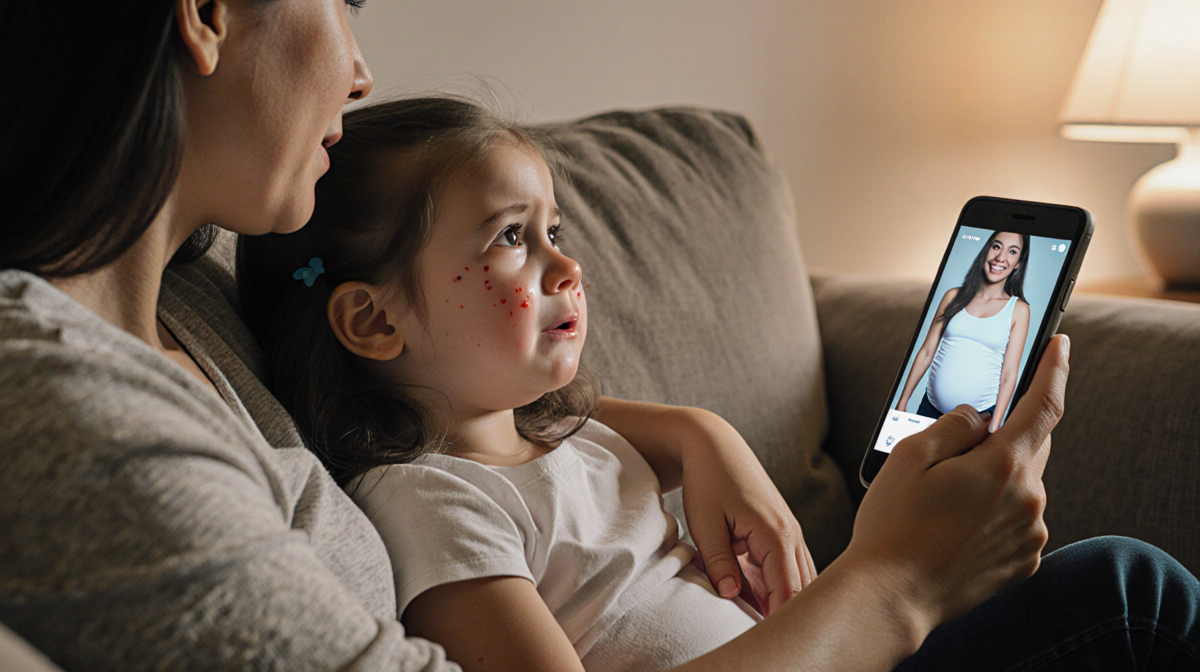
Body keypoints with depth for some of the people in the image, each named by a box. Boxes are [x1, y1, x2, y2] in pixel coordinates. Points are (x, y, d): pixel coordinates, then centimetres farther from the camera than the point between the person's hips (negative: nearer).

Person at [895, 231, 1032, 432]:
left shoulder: (1018, 310, -1)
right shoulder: (955, 296, 5)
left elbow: (1009, 375, -4)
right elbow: (927, 351, 7)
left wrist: (994, 428, -10)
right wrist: (902, 403, 5)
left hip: (980, 415, -2)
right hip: (931, 408, 2)